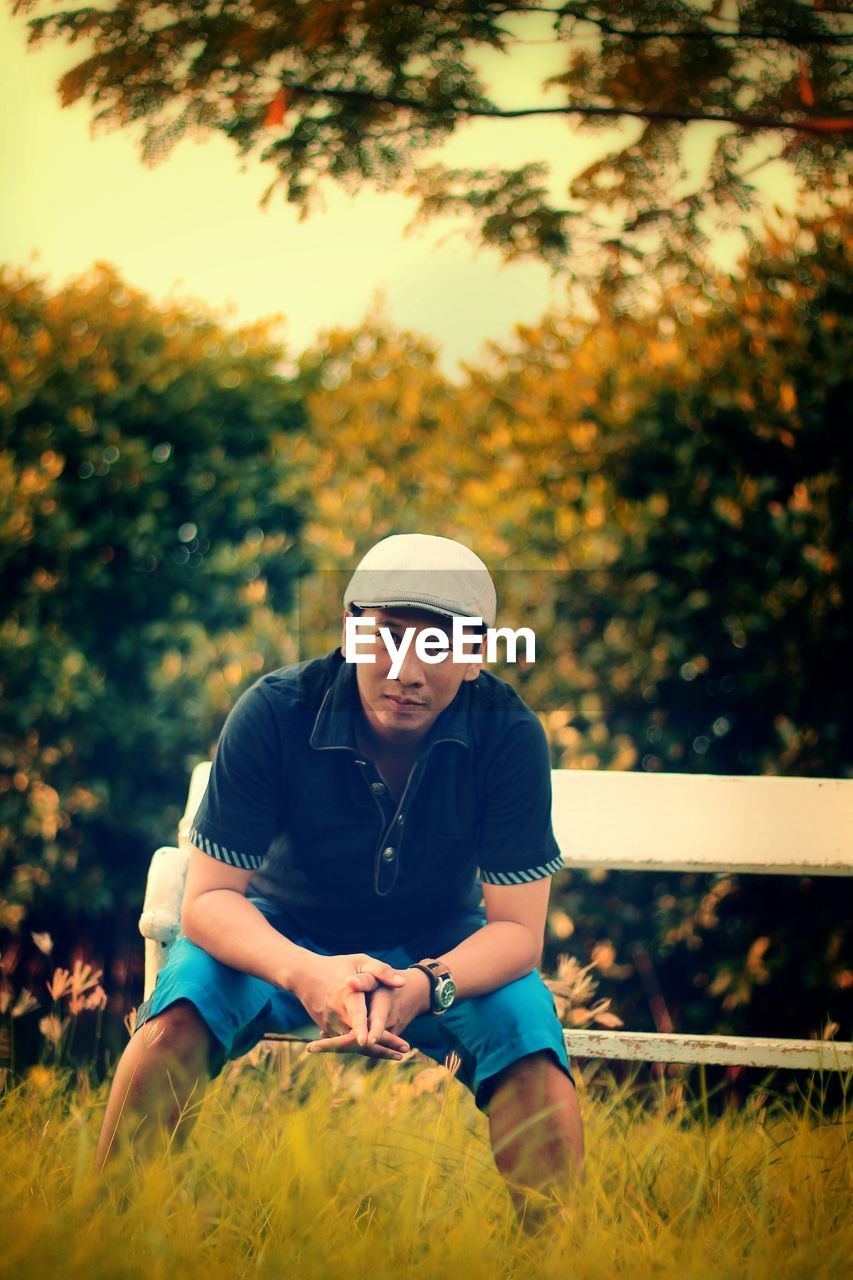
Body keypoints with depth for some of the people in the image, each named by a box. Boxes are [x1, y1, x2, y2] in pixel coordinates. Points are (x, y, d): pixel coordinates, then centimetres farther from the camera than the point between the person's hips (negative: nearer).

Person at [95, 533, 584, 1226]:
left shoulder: (511, 735, -21)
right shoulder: (274, 713, -23)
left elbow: (516, 928, -19)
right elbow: (209, 898, -21)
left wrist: (424, 987, -42)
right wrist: (303, 973, -43)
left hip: (442, 950, 1)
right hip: (285, 936, 0)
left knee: (534, 1055, -28)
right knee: (174, 1026, -29)